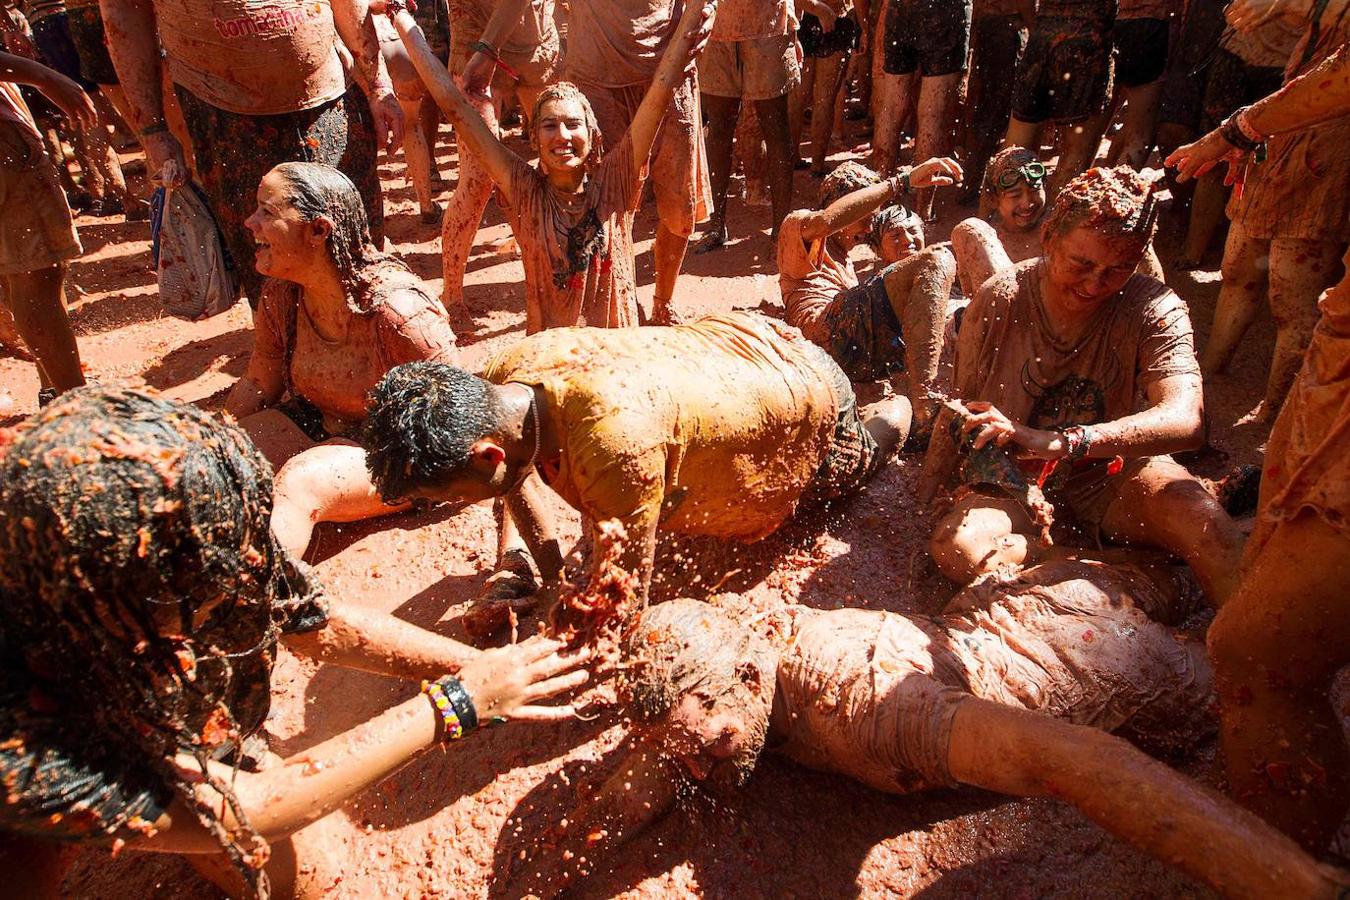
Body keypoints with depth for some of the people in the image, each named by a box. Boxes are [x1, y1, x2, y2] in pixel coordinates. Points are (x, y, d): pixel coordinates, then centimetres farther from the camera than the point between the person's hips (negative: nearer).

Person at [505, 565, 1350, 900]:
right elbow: (620, 805, -18)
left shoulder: (867, 708, -45)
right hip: (995, 614, 5)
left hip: (1097, 646, -4)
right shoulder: (715, 665, -22)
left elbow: (1070, 758, -56)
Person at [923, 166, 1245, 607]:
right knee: (955, 548, -29)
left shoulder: (1156, 310, -15)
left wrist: (1058, 443, -44)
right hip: (1015, 480, 2)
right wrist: (929, 497, -4)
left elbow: (1186, 420, -32)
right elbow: (962, 404, -1)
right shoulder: (1000, 299, -12)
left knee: (1204, 520, -33)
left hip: (1115, 475, -1)